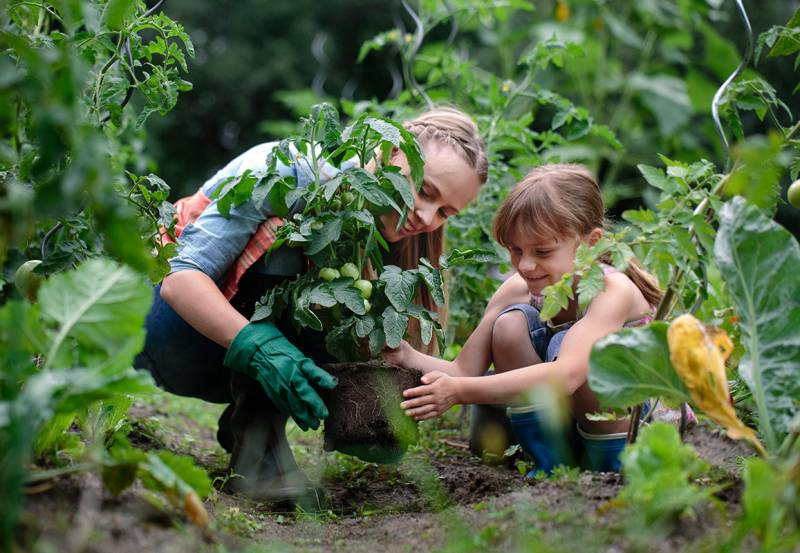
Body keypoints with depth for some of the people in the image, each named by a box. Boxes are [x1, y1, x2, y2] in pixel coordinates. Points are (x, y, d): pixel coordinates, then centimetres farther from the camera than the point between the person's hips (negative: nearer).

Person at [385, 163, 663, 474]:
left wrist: (460, 391, -51)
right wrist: (406, 356, -34)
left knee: (568, 346, -32)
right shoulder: (516, 291, -11)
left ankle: (616, 468, -12)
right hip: (566, 427, 5)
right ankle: (552, 465, -7)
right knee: (511, 324, -18)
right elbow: (464, 371, -14)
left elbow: (567, 375, -45)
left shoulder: (614, 291, -29)